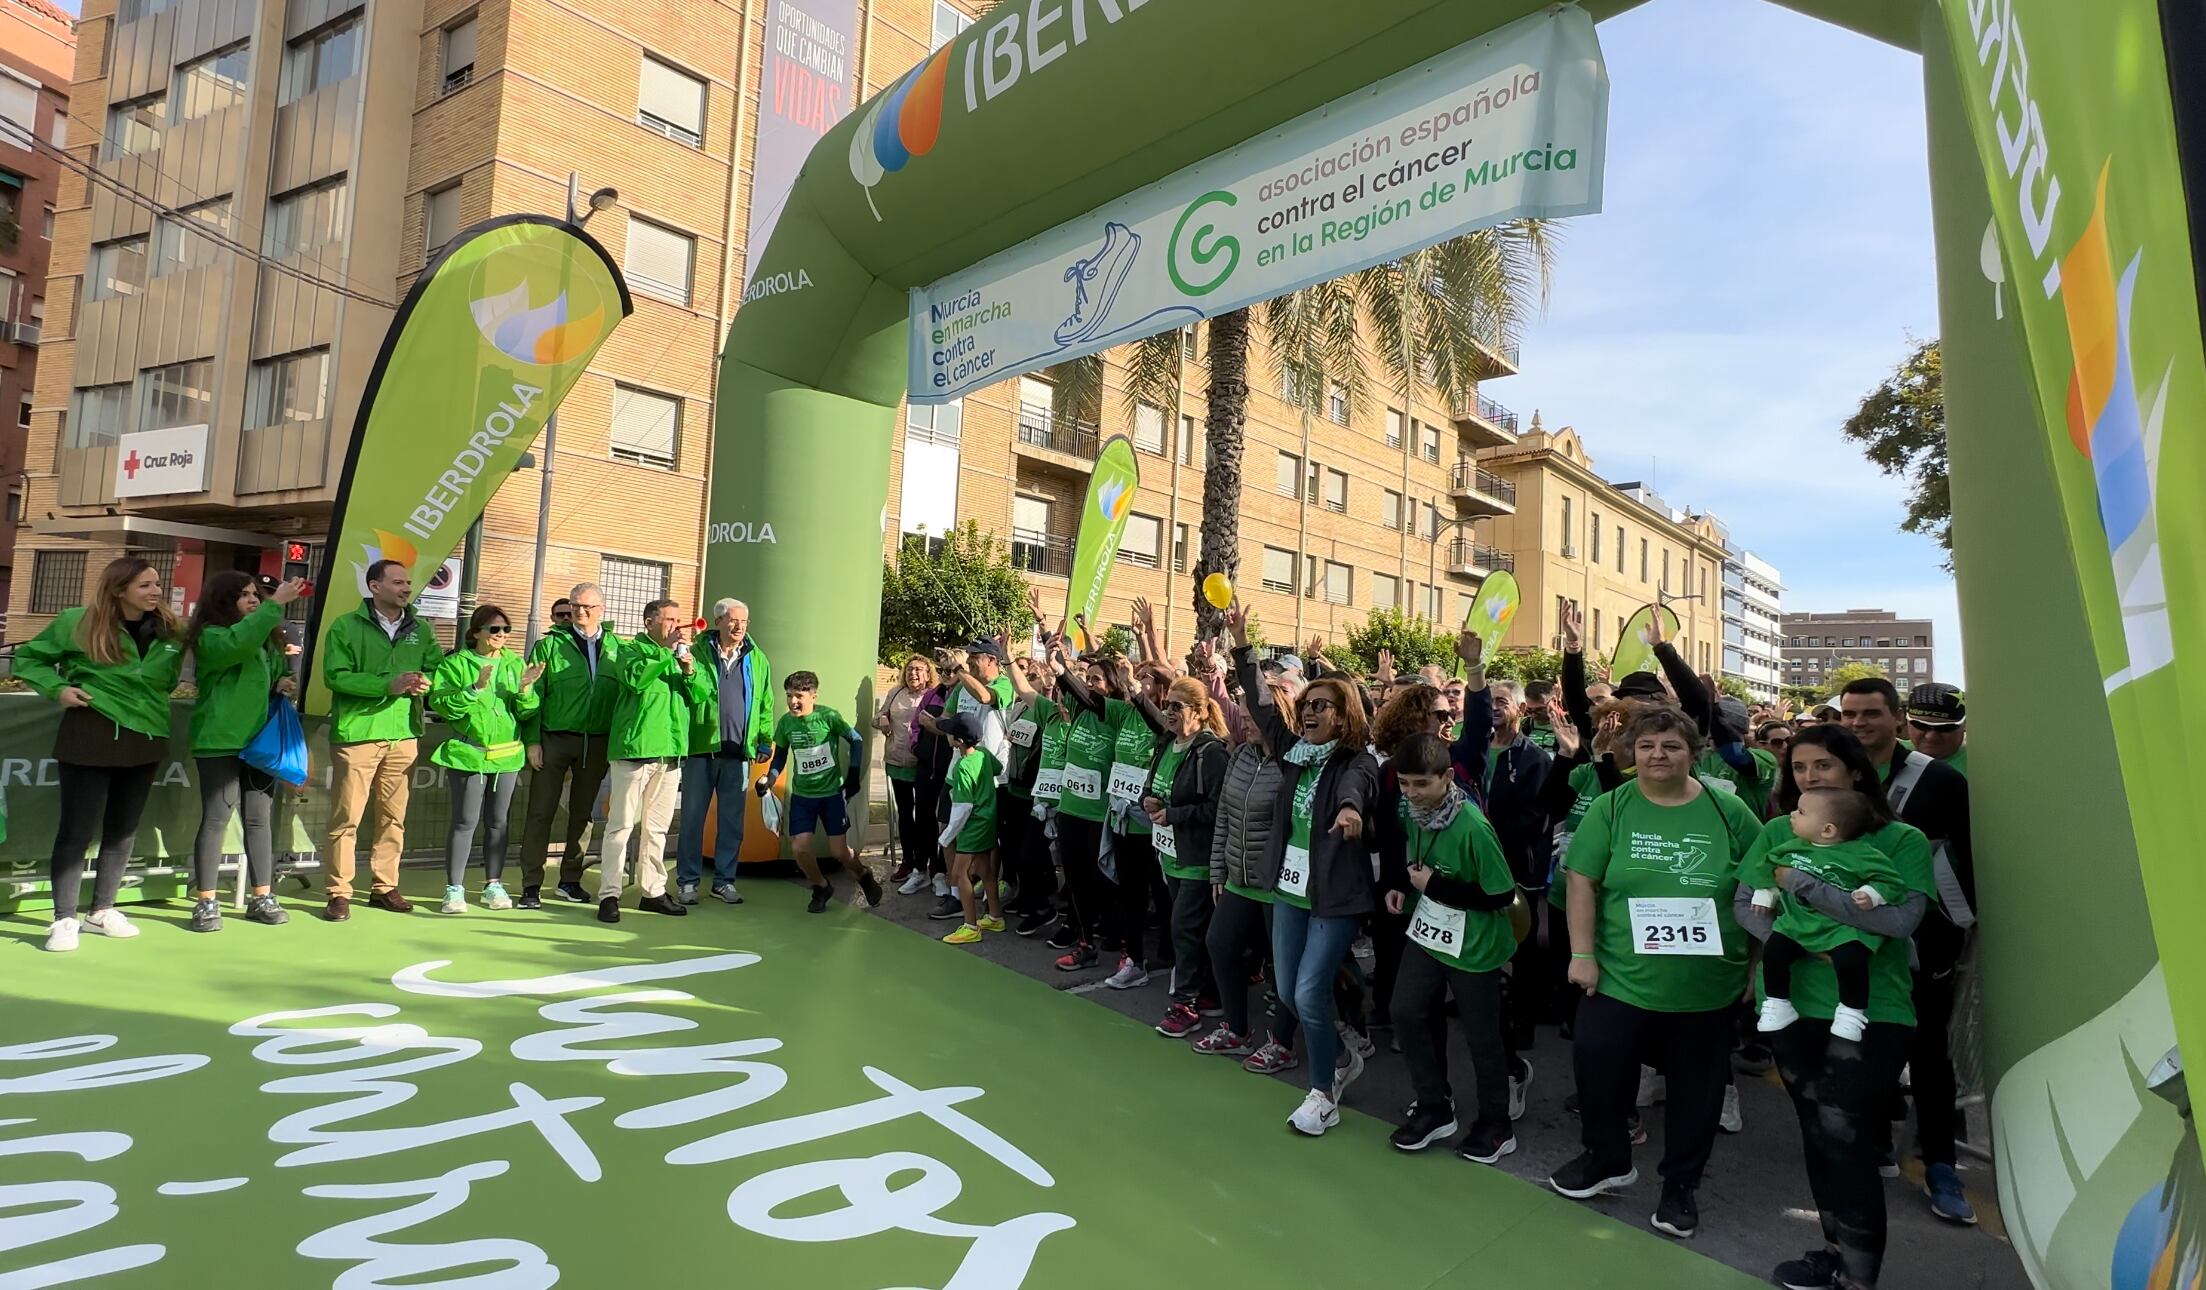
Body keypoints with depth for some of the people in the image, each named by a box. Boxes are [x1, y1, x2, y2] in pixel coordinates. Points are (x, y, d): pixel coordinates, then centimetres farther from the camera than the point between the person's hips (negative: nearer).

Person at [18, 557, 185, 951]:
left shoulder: (168, 632, 5)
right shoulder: (78, 622, -8)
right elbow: (28, 658, 4)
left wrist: (156, 704, 4)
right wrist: (58, 688, -10)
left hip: (145, 740, 5)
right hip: (91, 737, -5)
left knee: (124, 829, 12)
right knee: (77, 829, -2)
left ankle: (102, 911, 25)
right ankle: (64, 919, 7)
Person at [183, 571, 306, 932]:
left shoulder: (266, 638, 15)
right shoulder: (210, 636, -7)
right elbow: (238, 643, -30)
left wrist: (283, 683, 5)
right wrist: (277, 604, -32)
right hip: (219, 742, -6)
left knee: (260, 819, 8)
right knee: (216, 820, -3)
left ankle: (262, 898, 15)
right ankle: (206, 902, 5)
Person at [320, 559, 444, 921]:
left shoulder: (420, 630, 12)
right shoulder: (346, 627, -1)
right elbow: (335, 676, -10)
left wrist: (426, 682, -14)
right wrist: (388, 684, -19)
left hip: (405, 734, 4)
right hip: (357, 732, -4)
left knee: (393, 817, 10)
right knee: (346, 818, -2)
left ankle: (384, 887, 20)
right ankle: (339, 893, 7)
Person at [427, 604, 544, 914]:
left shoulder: (515, 664, 8)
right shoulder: (455, 663, -2)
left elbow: (526, 712, 5)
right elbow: (443, 705, -12)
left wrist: (525, 689, -14)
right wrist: (475, 688, -22)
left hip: (507, 754, 4)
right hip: (468, 754, -3)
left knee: (497, 821, 10)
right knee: (465, 821, -4)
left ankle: (493, 884, 20)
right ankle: (454, 888, 5)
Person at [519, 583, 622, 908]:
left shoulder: (617, 648, 7)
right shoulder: (550, 645, 2)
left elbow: (625, 694, 6)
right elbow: (533, 695, -2)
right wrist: (532, 740, -8)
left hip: (598, 743, 2)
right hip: (554, 738, -2)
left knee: (583, 813, 11)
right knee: (541, 811, 0)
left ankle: (570, 879, 22)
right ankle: (531, 885, 7)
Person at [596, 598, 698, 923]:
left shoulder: (680, 656, 18)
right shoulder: (631, 649, 0)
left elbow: (699, 697, 10)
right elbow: (635, 679, -21)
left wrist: (689, 671, -8)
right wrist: (668, 649, -18)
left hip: (670, 750, 6)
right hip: (635, 747, -6)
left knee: (657, 826, 12)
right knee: (621, 824, -3)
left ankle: (652, 891, 19)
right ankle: (609, 894, 2)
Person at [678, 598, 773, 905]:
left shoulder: (758, 660, 9)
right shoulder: (698, 653, 0)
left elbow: (765, 704, 11)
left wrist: (764, 739, 6)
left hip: (738, 753, 3)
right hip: (700, 749, -2)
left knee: (732, 821, 8)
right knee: (692, 818, 5)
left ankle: (724, 881, 19)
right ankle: (687, 881, 15)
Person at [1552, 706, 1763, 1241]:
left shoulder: (1729, 812, -3)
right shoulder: (1611, 808, -3)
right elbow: (1582, 882, -4)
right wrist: (1582, 955, -9)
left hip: (1707, 987, 0)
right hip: (1621, 979, 0)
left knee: (1696, 1086, 13)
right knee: (1600, 1070, 7)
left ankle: (1681, 1184, 34)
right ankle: (1608, 1161, 33)